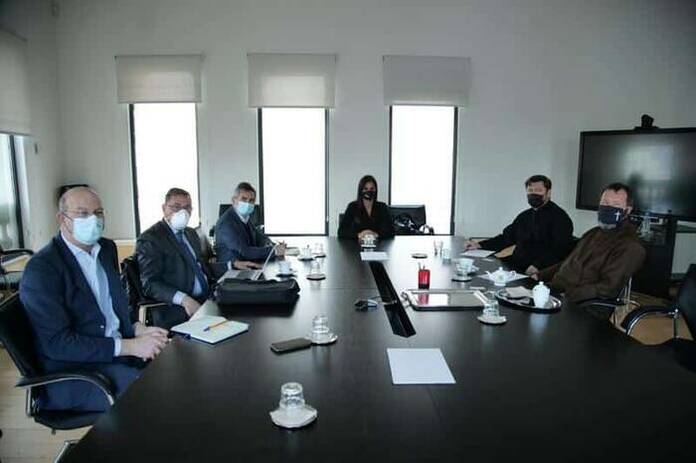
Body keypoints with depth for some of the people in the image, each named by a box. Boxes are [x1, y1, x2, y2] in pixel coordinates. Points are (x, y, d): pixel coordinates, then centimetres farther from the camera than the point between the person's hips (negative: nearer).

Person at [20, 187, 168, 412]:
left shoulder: (107, 248, 9)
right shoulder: (42, 268, -14)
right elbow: (56, 343, -18)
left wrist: (138, 330, -4)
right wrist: (129, 346, -22)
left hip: (118, 351, 7)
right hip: (73, 371, -7)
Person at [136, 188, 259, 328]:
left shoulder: (191, 233, 20)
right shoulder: (149, 239, -5)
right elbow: (150, 284, -13)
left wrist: (233, 265, 14)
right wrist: (183, 299, -28)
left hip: (207, 299, 8)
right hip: (178, 310, -8)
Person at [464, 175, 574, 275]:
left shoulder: (559, 217, -3)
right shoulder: (524, 216, 23)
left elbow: (559, 249, -13)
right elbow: (506, 237, 27)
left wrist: (538, 266, -26)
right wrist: (480, 245, 13)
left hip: (540, 273, -8)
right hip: (516, 268, 8)